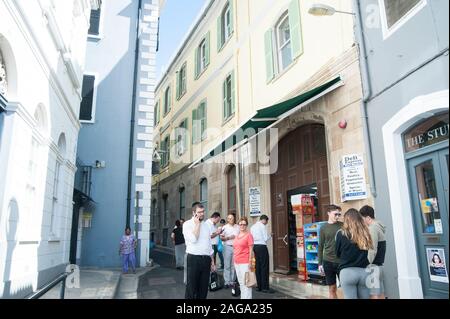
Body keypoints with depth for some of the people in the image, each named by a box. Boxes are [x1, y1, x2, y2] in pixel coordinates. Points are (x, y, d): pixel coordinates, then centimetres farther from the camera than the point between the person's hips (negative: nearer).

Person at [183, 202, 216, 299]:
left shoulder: (206, 225, 13)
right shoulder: (187, 224, -4)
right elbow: (193, 239, -21)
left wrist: (212, 262, 16)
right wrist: (197, 224, -11)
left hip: (206, 259, 6)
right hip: (194, 259, -5)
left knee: (203, 288, 10)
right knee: (191, 287, 1)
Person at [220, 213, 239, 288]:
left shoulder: (238, 227, 11)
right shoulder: (225, 227, 4)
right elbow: (221, 238, 1)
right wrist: (228, 238, -13)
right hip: (228, 247, -2)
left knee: (234, 265, 5)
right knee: (227, 265, -4)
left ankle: (232, 281, 13)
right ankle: (227, 282, 1)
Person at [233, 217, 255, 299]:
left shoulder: (248, 235, -6)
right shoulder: (237, 235, 13)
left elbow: (251, 249, -9)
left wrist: (250, 262, -13)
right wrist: (234, 260, 16)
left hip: (245, 262, -7)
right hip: (237, 262, 7)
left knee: (245, 283, -4)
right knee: (240, 283, 16)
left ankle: (247, 297, 4)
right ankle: (242, 297, 27)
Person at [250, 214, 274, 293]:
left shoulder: (253, 227, 14)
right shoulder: (262, 226, -8)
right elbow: (266, 238, -9)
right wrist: (269, 236, 9)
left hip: (255, 246, 8)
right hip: (262, 246, -8)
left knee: (258, 266, 11)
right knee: (264, 267, -4)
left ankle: (259, 286, 16)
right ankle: (265, 287, -3)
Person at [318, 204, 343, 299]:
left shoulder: (343, 226, 0)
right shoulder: (323, 228, 2)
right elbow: (321, 246, 6)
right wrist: (320, 263, 3)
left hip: (341, 261, -1)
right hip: (328, 262, 1)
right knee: (332, 289, 8)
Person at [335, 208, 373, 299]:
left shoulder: (341, 233, -4)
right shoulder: (365, 233, 2)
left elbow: (338, 254, 6)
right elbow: (369, 252, 9)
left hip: (347, 272, -3)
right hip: (364, 271, 3)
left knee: (350, 297, 4)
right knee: (365, 297, 12)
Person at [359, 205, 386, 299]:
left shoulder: (373, 228, -15)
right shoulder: (379, 226, 14)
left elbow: (372, 250, -20)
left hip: (373, 266, -10)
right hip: (379, 265, 10)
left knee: (374, 295, -7)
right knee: (380, 293, 12)